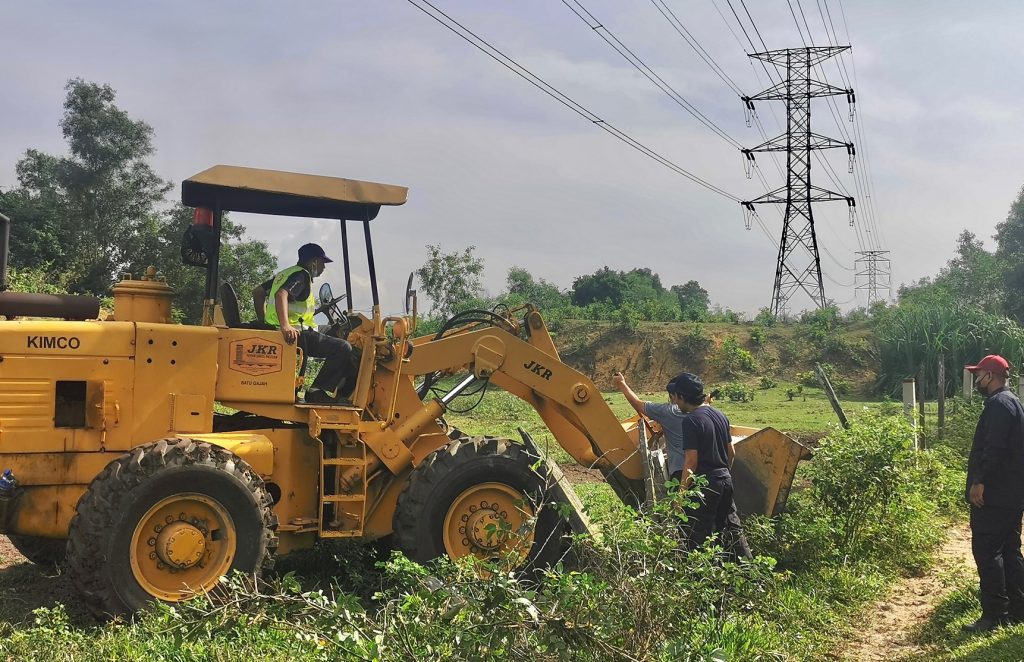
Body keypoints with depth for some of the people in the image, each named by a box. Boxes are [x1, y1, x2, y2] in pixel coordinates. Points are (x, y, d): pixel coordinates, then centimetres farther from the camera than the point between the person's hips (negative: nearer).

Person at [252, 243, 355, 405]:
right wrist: (285, 326, -39)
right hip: (295, 333, -11)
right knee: (342, 348, -17)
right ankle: (319, 392, -16)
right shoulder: (302, 275, -8)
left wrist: (264, 321, 28)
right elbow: (281, 294, -27)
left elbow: (257, 291, 28)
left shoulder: (285, 274, 23)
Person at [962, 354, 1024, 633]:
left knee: (987, 551, -7)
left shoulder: (998, 404, -15)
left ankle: (994, 614, -6)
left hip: (993, 494, -10)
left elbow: (993, 448, -24)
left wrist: (979, 481, -23)